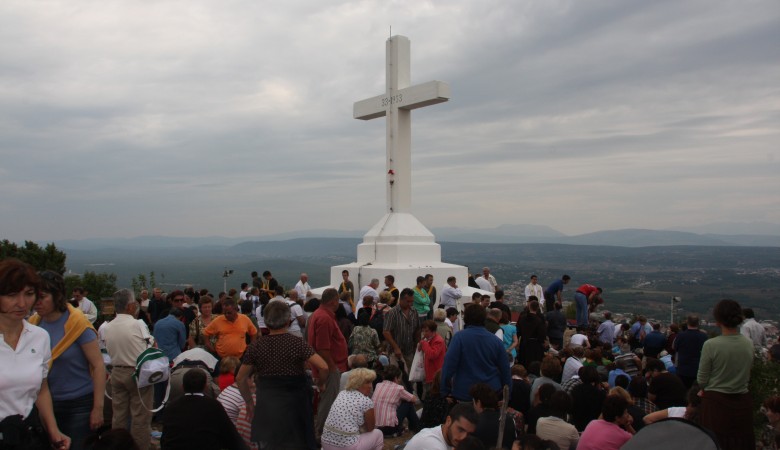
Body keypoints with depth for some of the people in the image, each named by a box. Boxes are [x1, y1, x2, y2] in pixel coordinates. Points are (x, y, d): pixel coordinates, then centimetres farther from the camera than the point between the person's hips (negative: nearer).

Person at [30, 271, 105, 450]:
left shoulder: (77, 323, -16)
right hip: (47, 402, 5)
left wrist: (98, 408, -15)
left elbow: (98, 366, -14)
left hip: (79, 403, -4)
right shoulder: (33, 324, -2)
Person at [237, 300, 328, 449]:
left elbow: (240, 378, 4)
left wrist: (249, 402, 16)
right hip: (294, 405, -2)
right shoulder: (297, 343, -10)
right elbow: (323, 367, -18)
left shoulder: (256, 346, -2)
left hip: (267, 406, 3)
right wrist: (321, 384, 1)